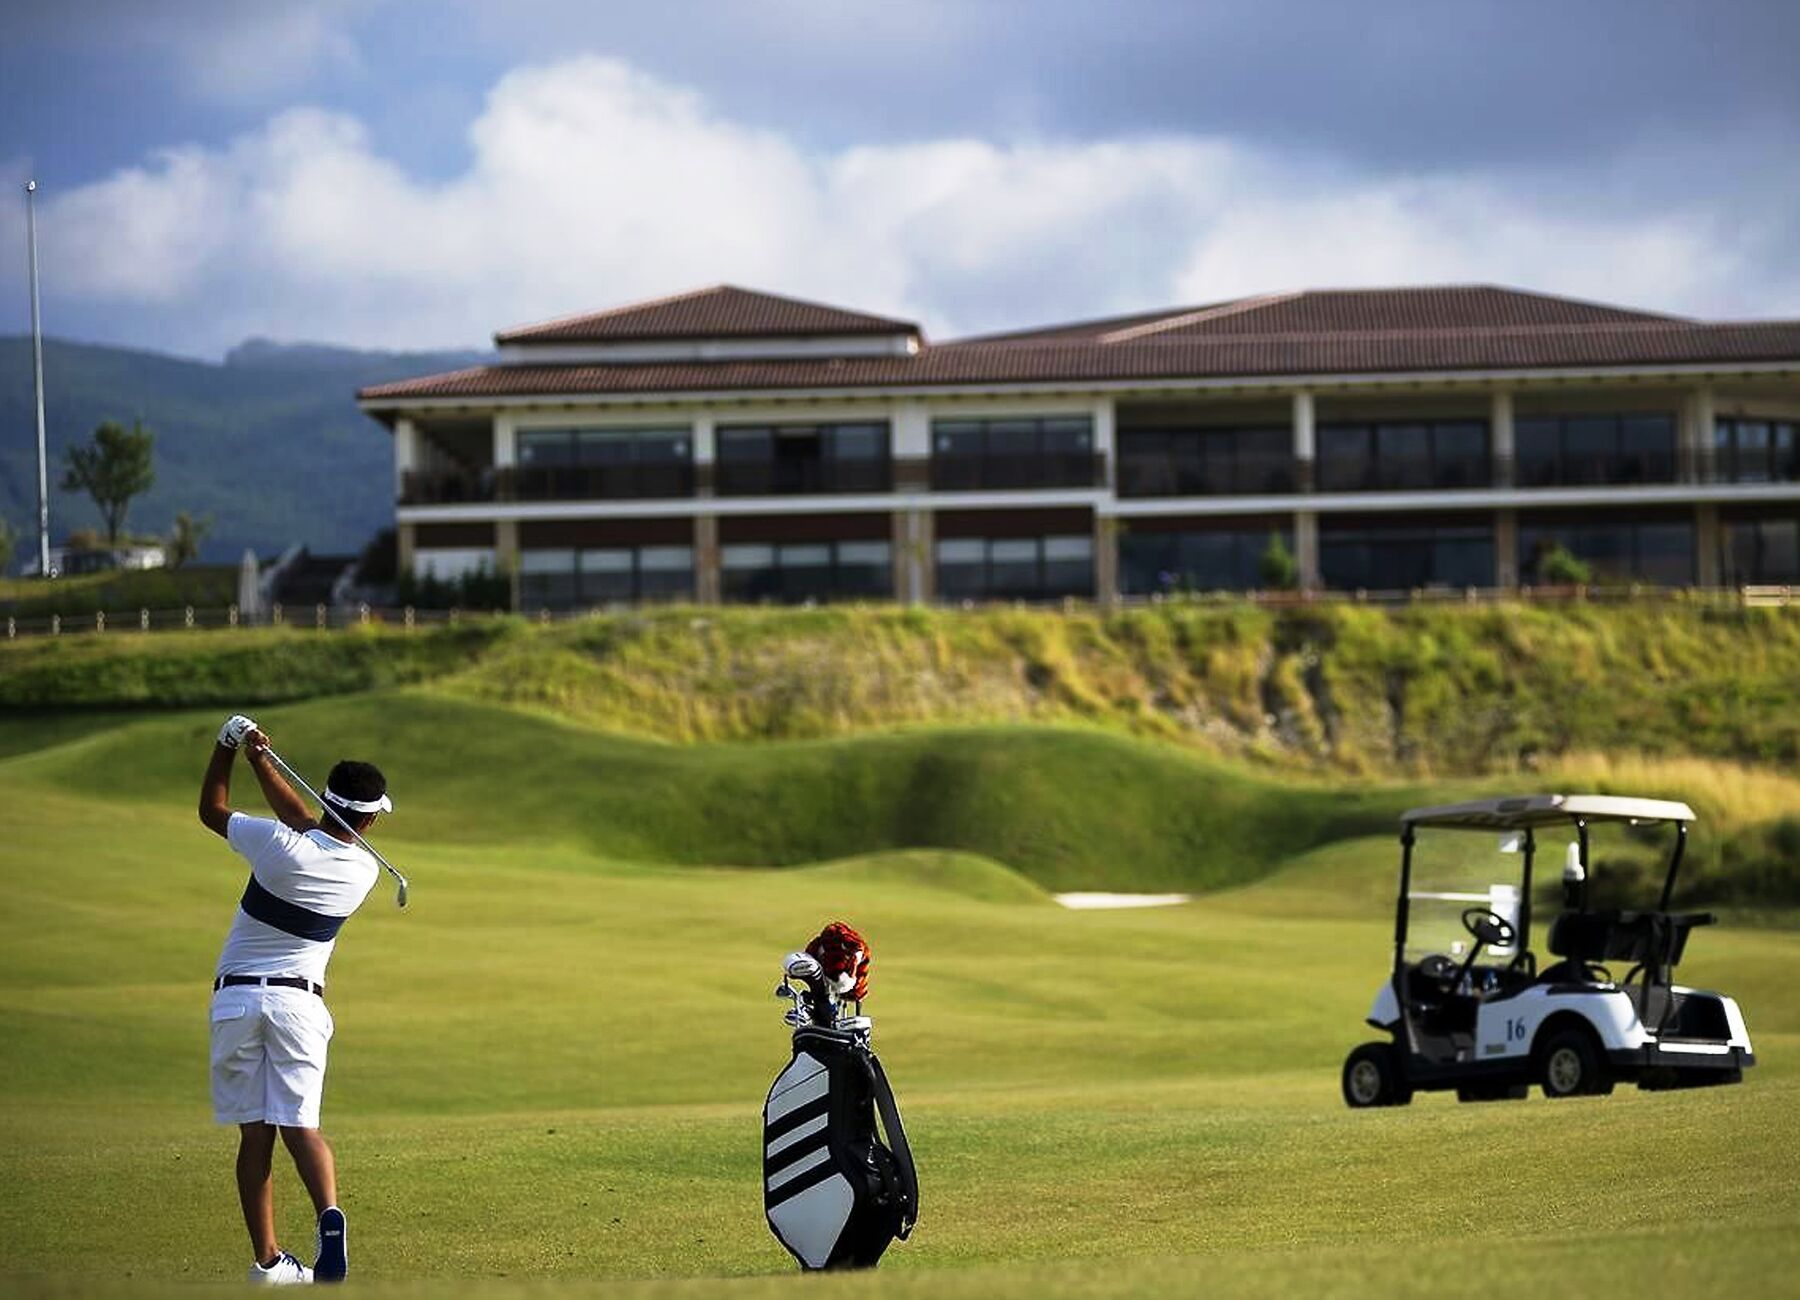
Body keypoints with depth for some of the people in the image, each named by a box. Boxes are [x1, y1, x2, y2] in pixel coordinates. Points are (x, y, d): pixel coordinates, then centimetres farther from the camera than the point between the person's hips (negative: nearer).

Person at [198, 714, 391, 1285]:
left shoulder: (278, 845, -12)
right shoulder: (364, 871, 1)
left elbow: (211, 810, 5)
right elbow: (305, 823, 16)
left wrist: (229, 745, 10)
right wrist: (260, 758, 19)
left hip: (236, 998, -1)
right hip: (298, 1000, 1)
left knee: (254, 1134, 2)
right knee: (299, 1125, -4)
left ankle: (267, 1260, 0)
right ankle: (329, 1214, -32)